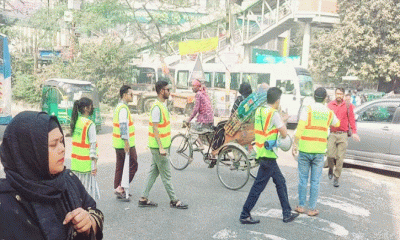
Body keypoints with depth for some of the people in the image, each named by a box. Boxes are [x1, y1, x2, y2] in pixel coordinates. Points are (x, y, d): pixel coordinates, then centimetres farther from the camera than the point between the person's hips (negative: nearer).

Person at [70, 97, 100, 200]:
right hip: (86, 163, -7)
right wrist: (95, 164, -14)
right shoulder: (90, 124, -15)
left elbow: (74, 141, 12)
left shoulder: (75, 122, 7)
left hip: (75, 160, 7)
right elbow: (93, 146, -16)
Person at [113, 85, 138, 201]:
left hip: (118, 144, 10)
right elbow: (123, 126, -24)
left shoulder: (118, 107, 16)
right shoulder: (123, 108, -17)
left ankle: (118, 189, 22)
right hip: (125, 144, -10)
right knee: (132, 165, -1)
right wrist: (126, 142, -25)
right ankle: (121, 188, 0)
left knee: (120, 167, 14)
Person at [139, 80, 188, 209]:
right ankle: (174, 200, 13)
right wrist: (161, 148, -22)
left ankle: (144, 199, 22)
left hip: (161, 145, 10)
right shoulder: (157, 107, -18)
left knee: (153, 172, 14)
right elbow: (155, 128, -21)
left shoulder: (162, 105, 12)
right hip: (159, 146, -10)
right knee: (166, 175, 1)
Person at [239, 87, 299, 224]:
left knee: (280, 182, 17)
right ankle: (245, 215, 7)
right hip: (268, 154, -9)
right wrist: (282, 123, 7)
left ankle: (287, 214, 26)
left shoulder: (259, 110, 8)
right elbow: (284, 134, -13)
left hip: (261, 153, 9)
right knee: (259, 186, -1)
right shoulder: (273, 113, -15)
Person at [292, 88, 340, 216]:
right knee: (315, 181, 7)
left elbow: (300, 129, -13)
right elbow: (337, 124, 28)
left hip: (305, 149, -2)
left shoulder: (307, 109, -5)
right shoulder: (329, 112, 7)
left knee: (303, 179, 8)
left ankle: (301, 206, 16)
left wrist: (295, 145, -8)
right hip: (319, 151, 2)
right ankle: (312, 208, 13)